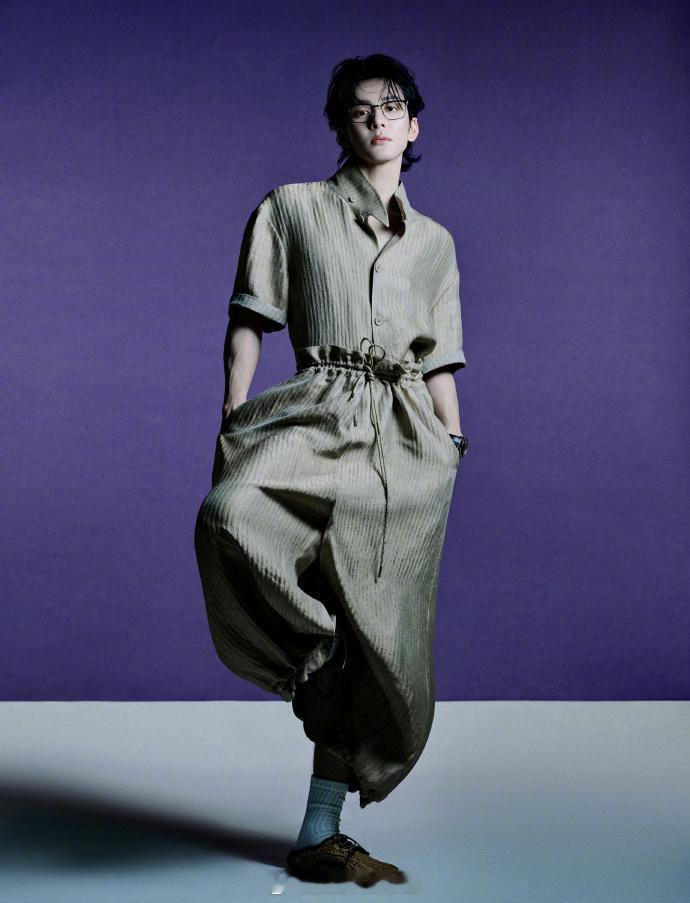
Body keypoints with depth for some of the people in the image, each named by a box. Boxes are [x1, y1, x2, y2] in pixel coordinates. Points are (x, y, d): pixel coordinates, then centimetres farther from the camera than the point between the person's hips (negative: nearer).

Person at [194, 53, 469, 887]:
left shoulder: (433, 242, 20)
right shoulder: (291, 209, 12)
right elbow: (248, 322, 6)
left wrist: (453, 448, 10)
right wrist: (234, 425, -6)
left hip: (406, 440, 3)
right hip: (319, 413, -2)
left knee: (382, 638, -2)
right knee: (233, 515, -37)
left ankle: (320, 835, 10)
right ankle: (308, 659, -10)